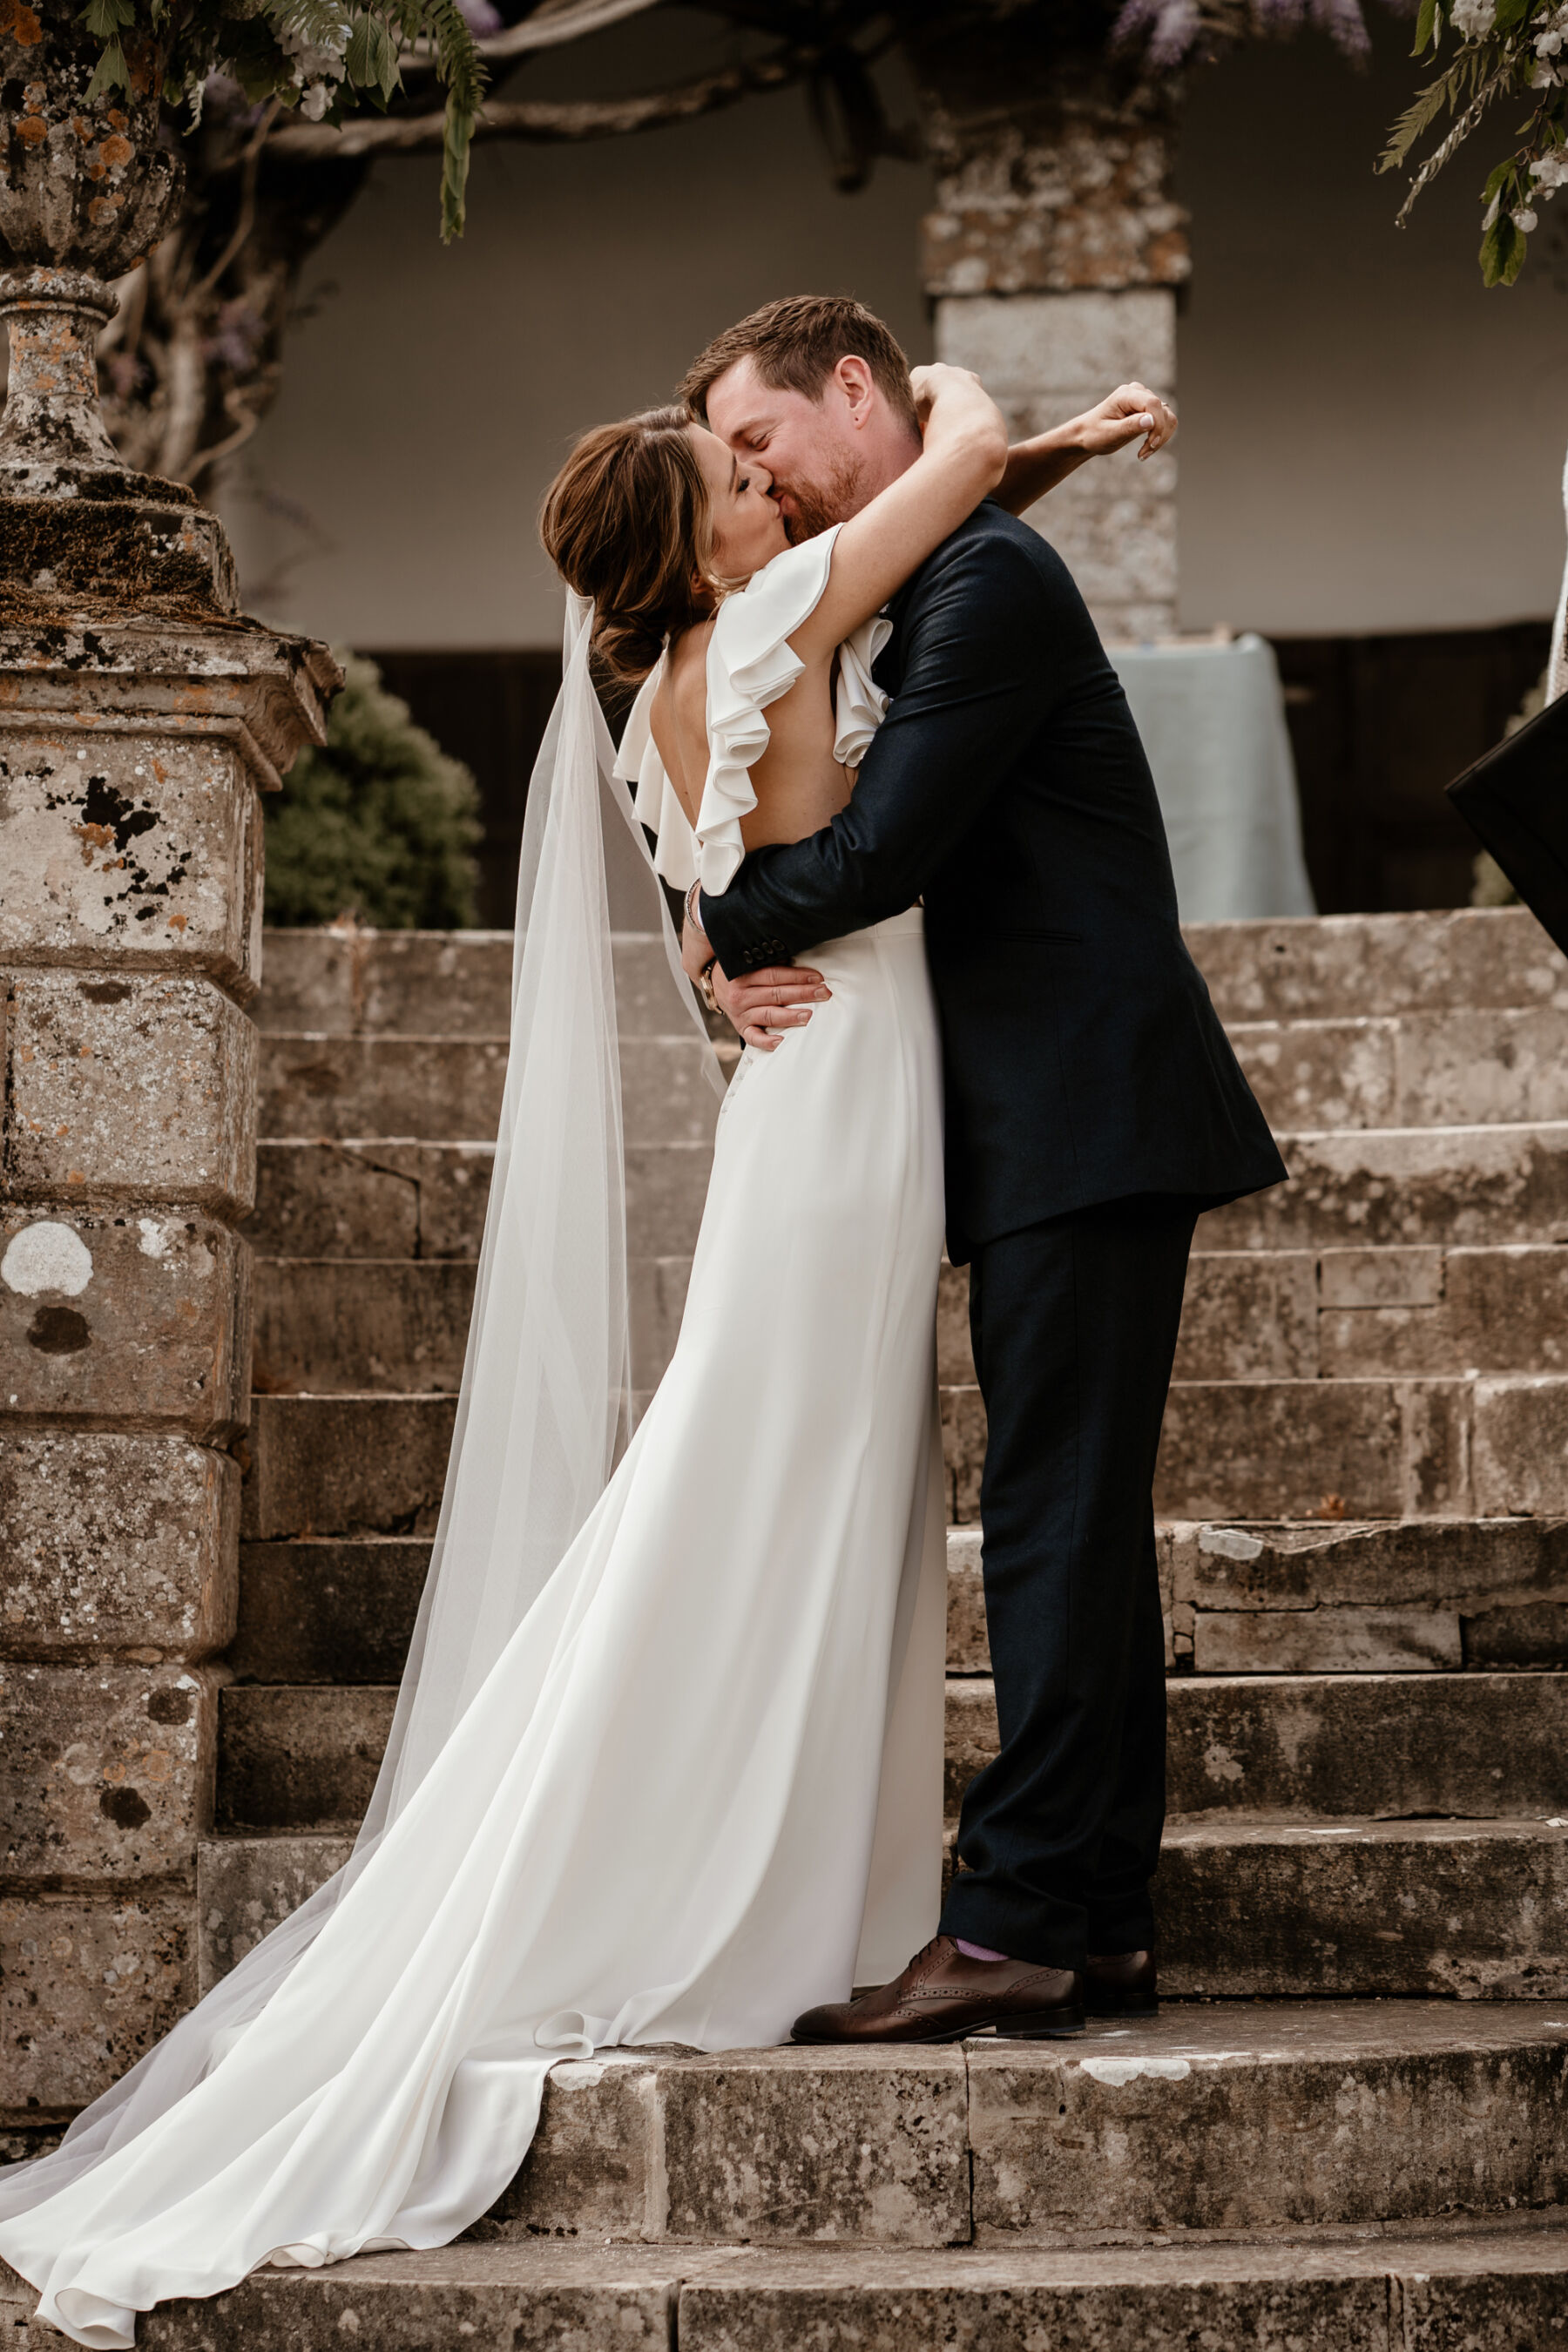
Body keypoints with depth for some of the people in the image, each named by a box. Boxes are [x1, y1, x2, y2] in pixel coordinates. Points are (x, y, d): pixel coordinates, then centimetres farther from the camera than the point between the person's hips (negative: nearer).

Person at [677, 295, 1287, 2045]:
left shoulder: (985, 577, -11)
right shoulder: (925, 597, 21)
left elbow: (881, 849, -19)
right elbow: (879, 847, 18)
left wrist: (724, 927, -1)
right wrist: (746, 959, -3)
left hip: (1087, 1121, -10)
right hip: (1057, 1130, 10)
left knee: (1056, 1518, -11)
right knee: (1077, 1522, 10)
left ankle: (1019, 1916, -9)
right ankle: (1101, 1925, 14)